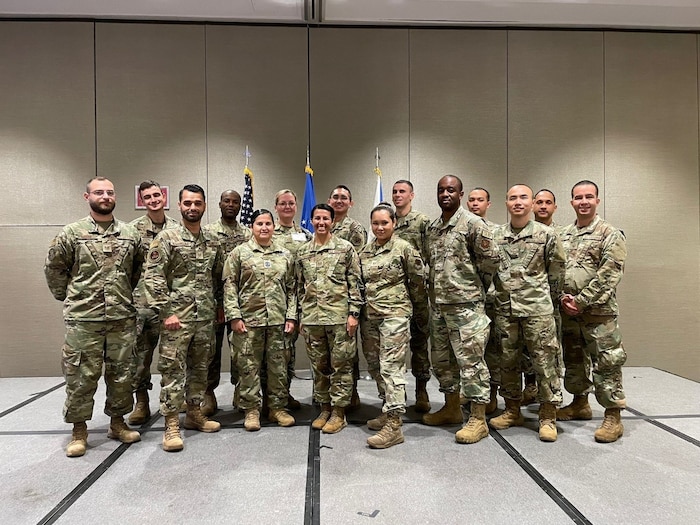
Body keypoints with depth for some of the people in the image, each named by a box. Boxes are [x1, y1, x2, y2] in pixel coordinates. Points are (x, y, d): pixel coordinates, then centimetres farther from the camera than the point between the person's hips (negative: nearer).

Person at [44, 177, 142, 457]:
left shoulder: (131, 234, 7)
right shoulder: (71, 233, -1)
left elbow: (138, 271, 15)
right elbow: (53, 269, 6)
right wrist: (68, 297, 5)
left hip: (123, 318, 3)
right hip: (83, 320, -2)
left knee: (121, 374, 11)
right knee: (81, 376, 5)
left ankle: (118, 422, 27)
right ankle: (79, 430, 20)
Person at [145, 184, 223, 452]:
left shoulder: (213, 241, 10)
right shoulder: (166, 238, -6)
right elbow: (153, 278, -11)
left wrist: (219, 306, 14)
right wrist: (166, 312, -16)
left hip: (206, 317, 6)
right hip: (177, 316, -5)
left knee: (200, 367, 14)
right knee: (173, 370, 0)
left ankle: (195, 413, 28)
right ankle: (171, 425, 9)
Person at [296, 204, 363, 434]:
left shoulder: (346, 248, -1)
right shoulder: (302, 252, 10)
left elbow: (355, 284, -3)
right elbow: (300, 287, 14)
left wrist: (353, 313, -9)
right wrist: (301, 316, 11)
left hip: (339, 316, -4)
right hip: (312, 318, 4)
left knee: (340, 365, 3)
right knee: (319, 366, 13)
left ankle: (339, 413, 15)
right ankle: (325, 409, 27)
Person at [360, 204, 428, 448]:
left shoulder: (404, 249, -5)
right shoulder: (364, 252, 12)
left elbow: (418, 281, 1)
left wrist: (421, 312, 7)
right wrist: (359, 313, 16)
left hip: (395, 313, -6)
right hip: (370, 315, 7)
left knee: (391, 366, -10)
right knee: (375, 366, 11)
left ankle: (394, 425, -8)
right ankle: (388, 411, 27)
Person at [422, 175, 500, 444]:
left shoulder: (473, 223, -9)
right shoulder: (432, 227, 13)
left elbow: (491, 257, -10)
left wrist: (475, 285, -1)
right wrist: (433, 288, 13)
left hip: (466, 304, -8)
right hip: (438, 304, 8)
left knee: (471, 360, -3)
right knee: (442, 359, 16)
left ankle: (478, 419, 7)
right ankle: (452, 408, 31)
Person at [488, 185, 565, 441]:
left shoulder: (546, 235, -1)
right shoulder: (496, 235, 7)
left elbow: (557, 270, 5)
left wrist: (550, 296, 9)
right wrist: (497, 295, 10)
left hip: (537, 308, -3)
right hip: (505, 309, 3)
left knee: (544, 362, 0)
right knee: (508, 362, 11)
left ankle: (548, 417, 12)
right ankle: (512, 411, 26)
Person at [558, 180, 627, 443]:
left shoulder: (611, 234, -4)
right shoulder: (564, 236, 13)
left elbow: (608, 275, -13)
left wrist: (581, 300, -16)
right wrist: (564, 298, -4)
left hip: (597, 310, -6)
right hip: (568, 310, 6)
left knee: (606, 363, -4)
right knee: (573, 360, 16)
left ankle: (613, 417, 6)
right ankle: (580, 404, 32)